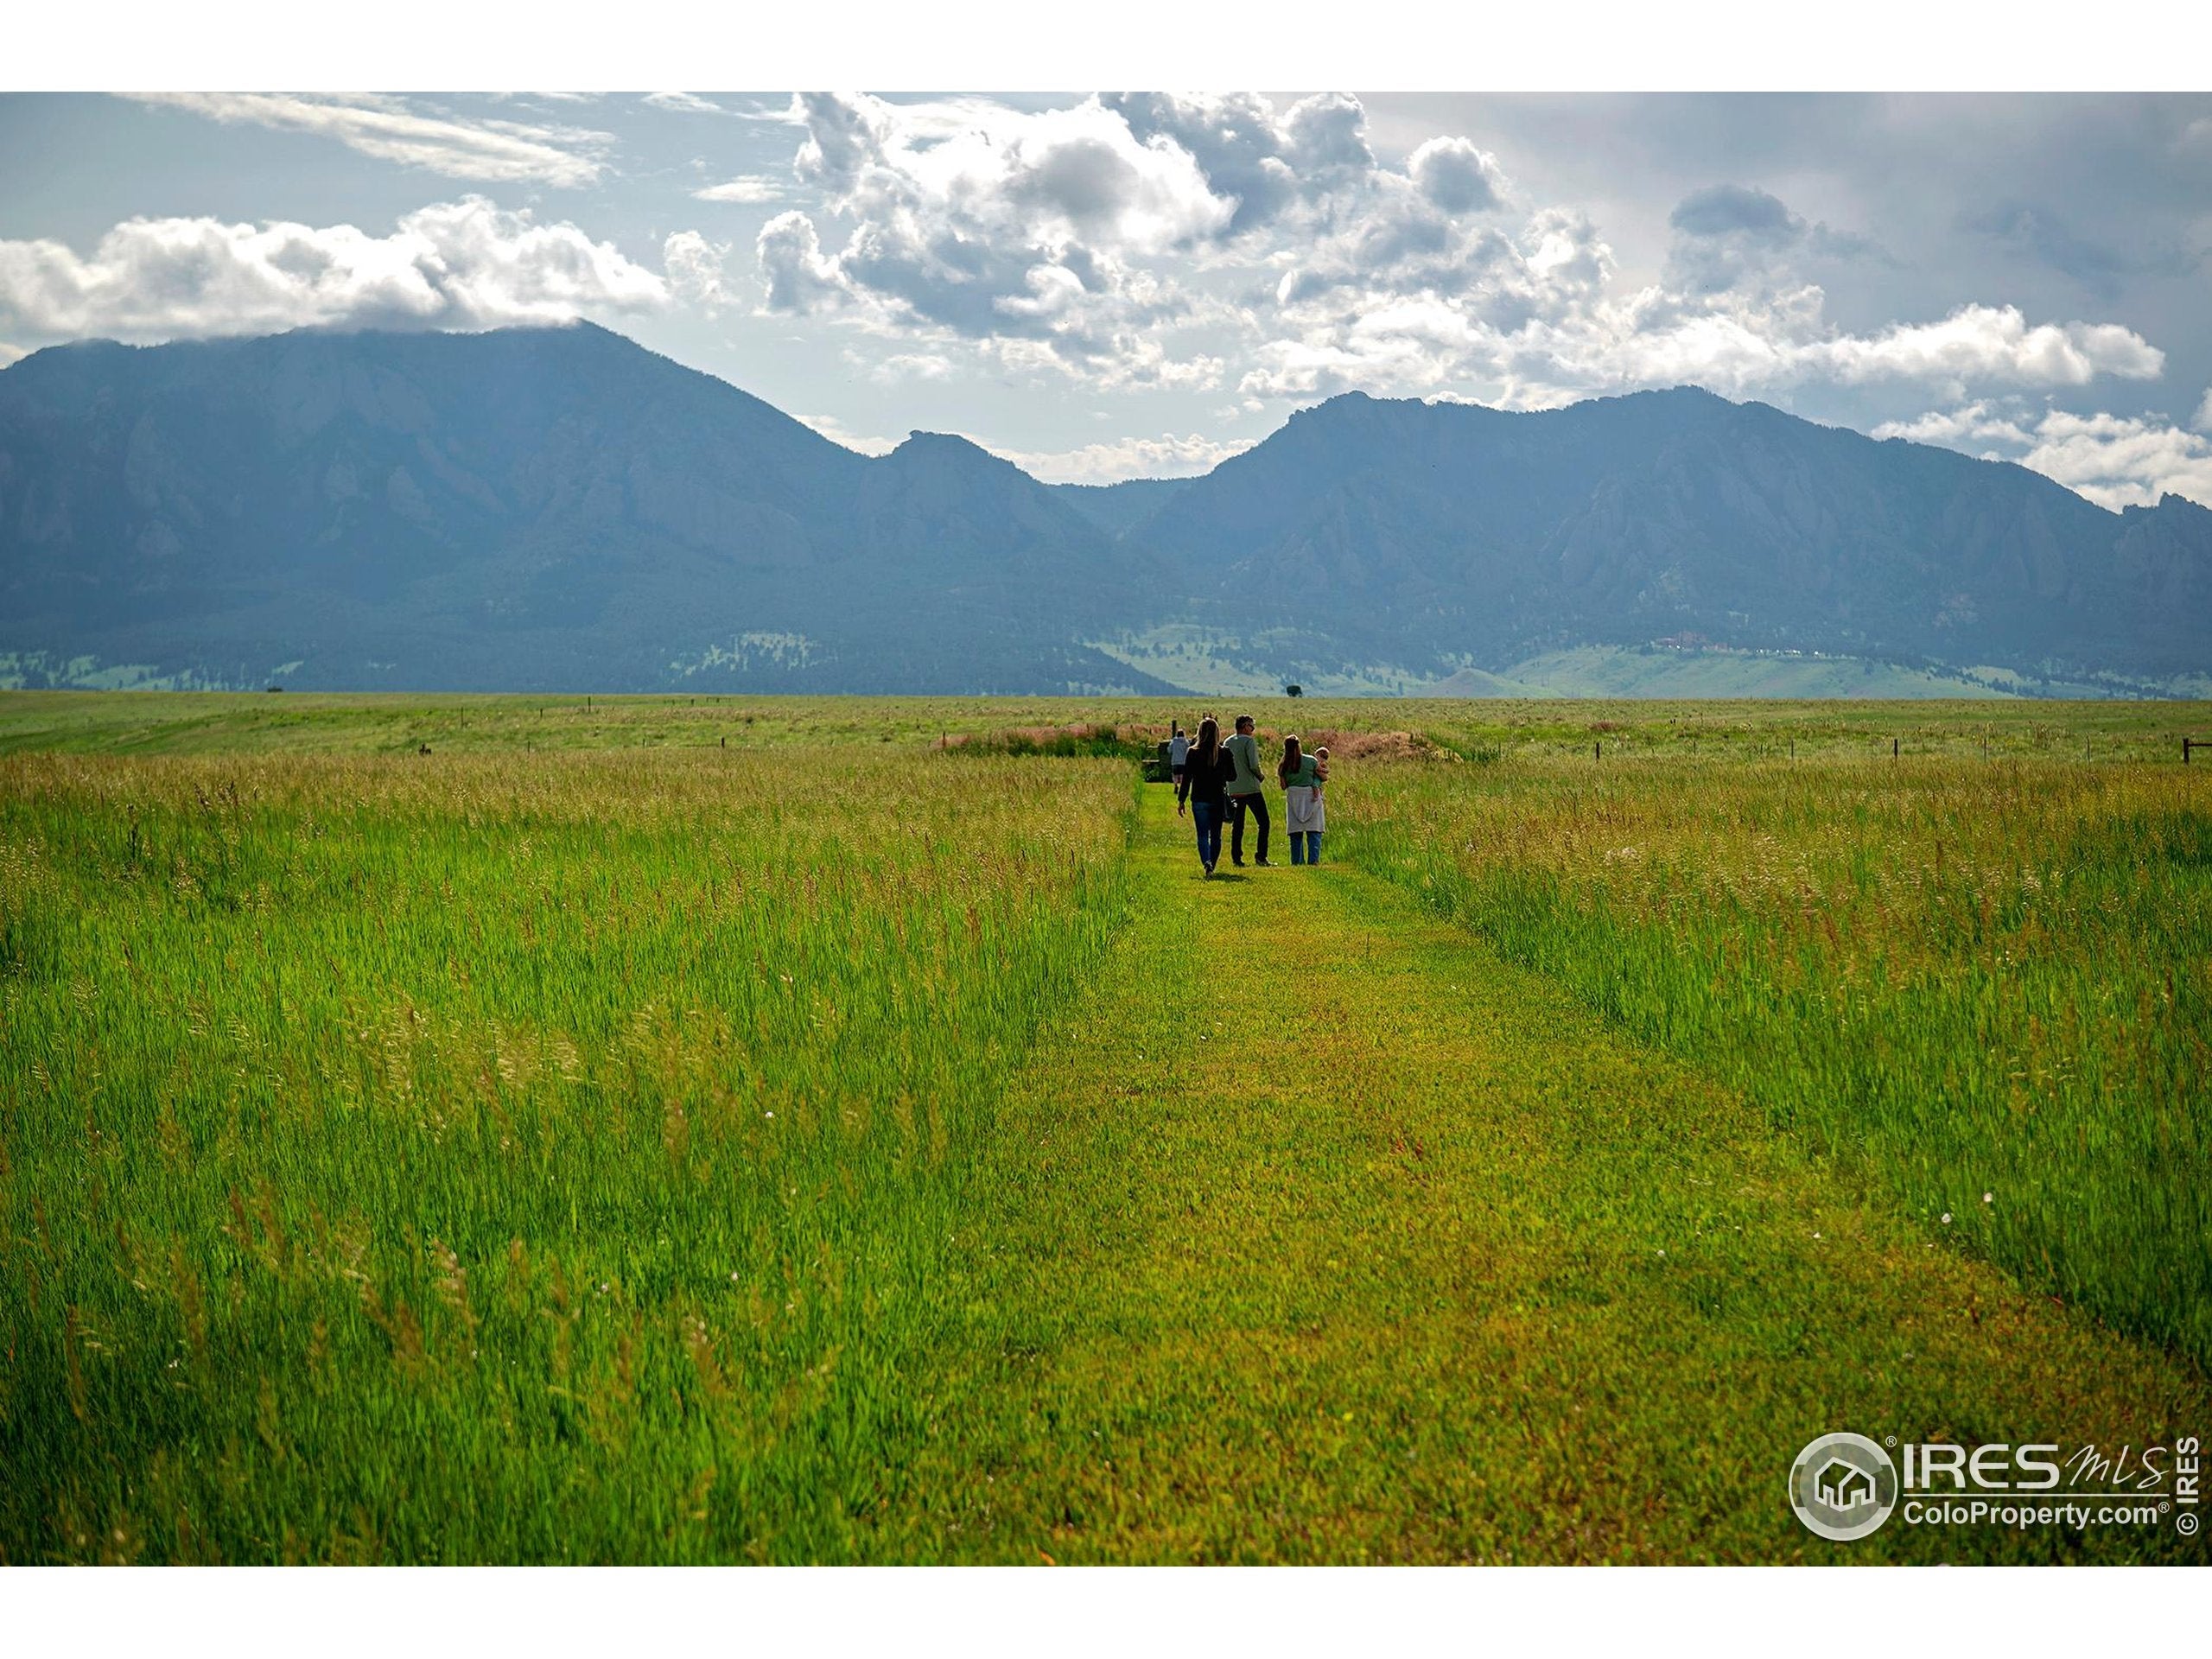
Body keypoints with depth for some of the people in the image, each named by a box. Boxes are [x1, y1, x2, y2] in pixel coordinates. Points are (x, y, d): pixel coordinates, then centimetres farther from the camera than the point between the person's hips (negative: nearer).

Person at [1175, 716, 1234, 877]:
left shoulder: (1193, 753, -7)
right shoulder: (1225, 753, -3)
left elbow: (1186, 778, -5)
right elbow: (1232, 776, 6)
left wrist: (1181, 801, 1)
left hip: (1199, 800, -1)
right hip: (1218, 800, 1)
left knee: (1203, 835, 0)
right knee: (1216, 835, 14)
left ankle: (1207, 864, -22)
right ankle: (1212, 866, 19)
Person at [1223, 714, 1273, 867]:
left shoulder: (1227, 743, 9)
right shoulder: (1249, 741, -10)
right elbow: (1253, 765, -18)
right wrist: (1260, 777, -1)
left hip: (1234, 790, 6)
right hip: (1251, 789, -6)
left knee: (1237, 825, 10)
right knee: (1263, 822, 1)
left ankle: (1236, 858, 6)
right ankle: (1260, 857, -6)